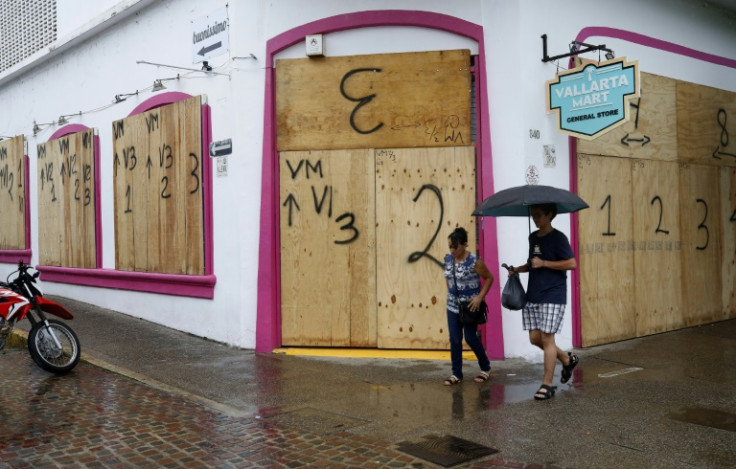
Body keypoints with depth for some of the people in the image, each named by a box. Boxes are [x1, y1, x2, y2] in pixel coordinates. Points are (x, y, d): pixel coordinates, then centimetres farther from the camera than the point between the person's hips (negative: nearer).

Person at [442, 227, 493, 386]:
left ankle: (486, 368, 25)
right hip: (452, 305, 5)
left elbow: (489, 277, -8)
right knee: (454, 340, 4)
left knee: (470, 338, 1)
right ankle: (456, 374, 13)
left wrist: (480, 297, -14)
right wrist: (451, 291, 8)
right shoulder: (448, 259, 1)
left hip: (470, 306, -5)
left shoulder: (474, 261, -16)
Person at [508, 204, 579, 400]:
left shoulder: (558, 238, -8)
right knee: (535, 338, 7)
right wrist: (519, 269, 8)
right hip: (533, 295, 7)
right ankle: (567, 359, 31)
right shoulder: (533, 237, 13)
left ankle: (547, 385, 4)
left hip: (552, 295, -7)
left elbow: (571, 264, -15)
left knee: (547, 338, -6)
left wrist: (543, 263, -18)